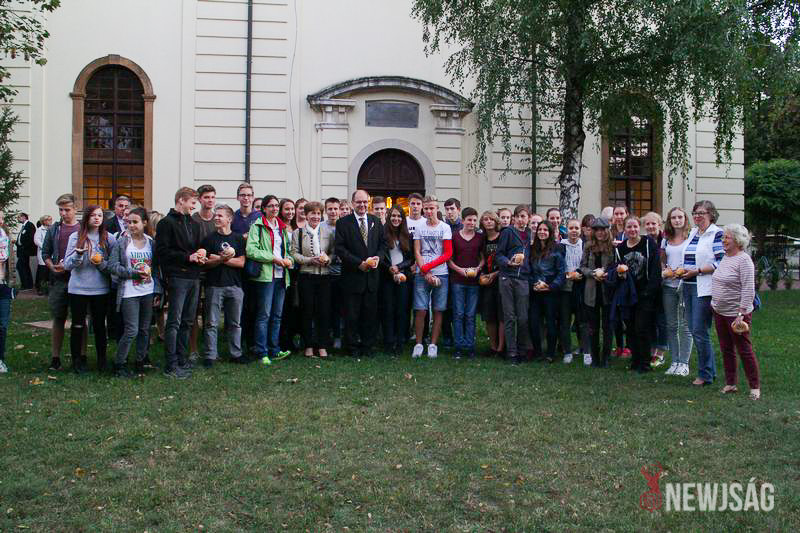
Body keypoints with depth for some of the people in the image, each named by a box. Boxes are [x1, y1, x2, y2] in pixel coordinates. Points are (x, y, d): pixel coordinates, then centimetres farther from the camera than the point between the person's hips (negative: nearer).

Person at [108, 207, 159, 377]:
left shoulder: (151, 242, 7)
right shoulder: (121, 242, -3)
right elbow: (113, 266, -7)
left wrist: (158, 291, 5)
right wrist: (134, 273, -17)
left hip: (148, 292, 4)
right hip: (129, 293, -4)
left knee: (145, 329, 10)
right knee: (131, 331, -7)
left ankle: (140, 362, 24)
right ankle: (119, 364, 8)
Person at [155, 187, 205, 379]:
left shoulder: (194, 224, 20)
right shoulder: (166, 223, -3)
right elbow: (162, 251, -11)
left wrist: (201, 254, 5)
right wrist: (188, 257, -15)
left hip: (193, 277, 8)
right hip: (177, 277, -7)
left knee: (187, 322, 11)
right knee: (174, 322, -6)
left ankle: (182, 361, 18)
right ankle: (171, 366, -3)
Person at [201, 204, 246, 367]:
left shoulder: (238, 239, 7)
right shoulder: (209, 239, 5)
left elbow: (241, 262, -2)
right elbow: (206, 262, -3)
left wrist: (220, 259, -8)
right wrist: (224, 258, -19)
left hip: (235, 285, 2)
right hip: (214, 286, -1)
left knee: (235, 323, 9)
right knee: (211, 323, 0)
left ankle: (236, 353, 19)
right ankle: (210, 355, 7)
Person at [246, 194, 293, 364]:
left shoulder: (283, 227, 19)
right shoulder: (257, 226, -2)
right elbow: (251, 250, -13)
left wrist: (289, 259, 5)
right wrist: (273, 258, -15)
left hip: (282, 275, 7)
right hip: (265, 275, -6)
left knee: (277, 315, 9)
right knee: (264, 315, -6)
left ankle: (274, 350, 15)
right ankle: (262, 353, -1)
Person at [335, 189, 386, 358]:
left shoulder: (376, 221, 11)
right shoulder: (343, 223, -3)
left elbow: (383, 243, 14)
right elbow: (340, 248, -9)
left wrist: (378, 258, -6)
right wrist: (359, 263, -16)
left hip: (372, 275, 4)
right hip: (352, 276, -3)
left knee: (370, 313, 8)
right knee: (352, 315, 2)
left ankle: (367, 346, 19)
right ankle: (352, 347, 15)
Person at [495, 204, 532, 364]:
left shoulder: (530, 234, 14)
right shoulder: (507, 232, 1)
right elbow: (498, 255, -2)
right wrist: (509, 262, -18)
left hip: (523, 279, 3)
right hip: (507, 278, -3)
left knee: (523, 318, 0)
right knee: (509, 317, 1)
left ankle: (522, 350, 14)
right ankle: (511, 352, 7)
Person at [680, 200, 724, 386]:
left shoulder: (717, 234, -7)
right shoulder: (692, 233, 16)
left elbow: (720, 263, -15)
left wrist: (696, 271, -18)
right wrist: (682, 271, 7)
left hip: (704, 289, -8)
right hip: (689, 287, 8)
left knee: (699, 331, -8)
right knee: (694, 330, 11)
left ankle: (705, 374, 4)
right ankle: (710, 370, 23)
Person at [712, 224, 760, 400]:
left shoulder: (744, 260, -15)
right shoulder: (725, 258, 11)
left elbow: (748, 290, -19)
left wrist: (741, 314, -23)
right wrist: (714, 304, 17)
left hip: (736, 313, -8)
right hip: (719, 312, 8)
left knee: (744, 350, -1)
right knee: (726, 349, 13)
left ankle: (755, 386, 10)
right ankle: (731, 383, 23)